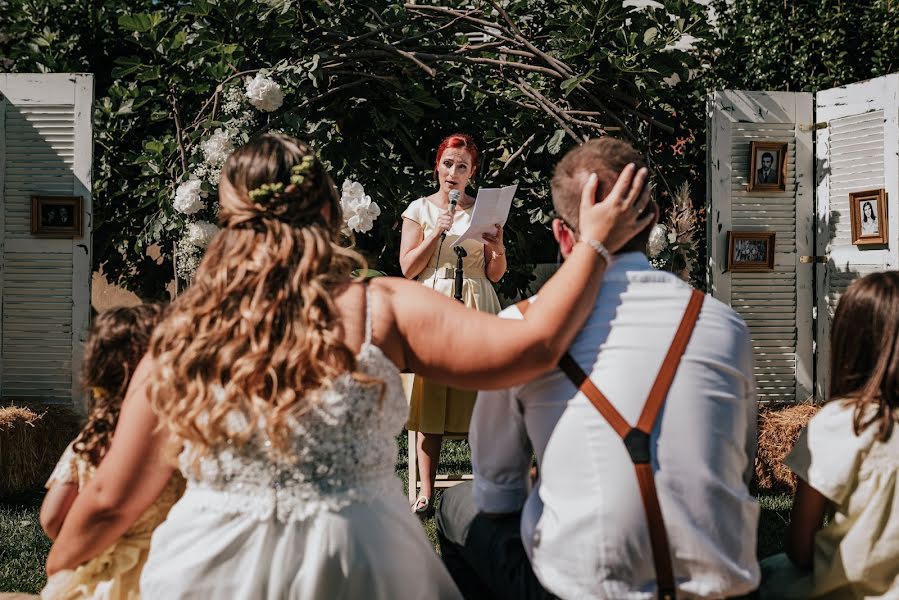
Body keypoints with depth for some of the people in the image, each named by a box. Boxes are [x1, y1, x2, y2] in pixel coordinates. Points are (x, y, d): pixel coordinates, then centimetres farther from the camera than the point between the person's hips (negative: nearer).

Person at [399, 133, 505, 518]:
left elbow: (495, 275, 9)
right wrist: (437, 232, -10)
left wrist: (498, 246, -11)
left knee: (477, 395, -4)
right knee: (429, 396, -5)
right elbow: (407, 268, 0)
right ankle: (426, 493, -2)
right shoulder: (420, 209, 7)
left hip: (475, 310, 1)